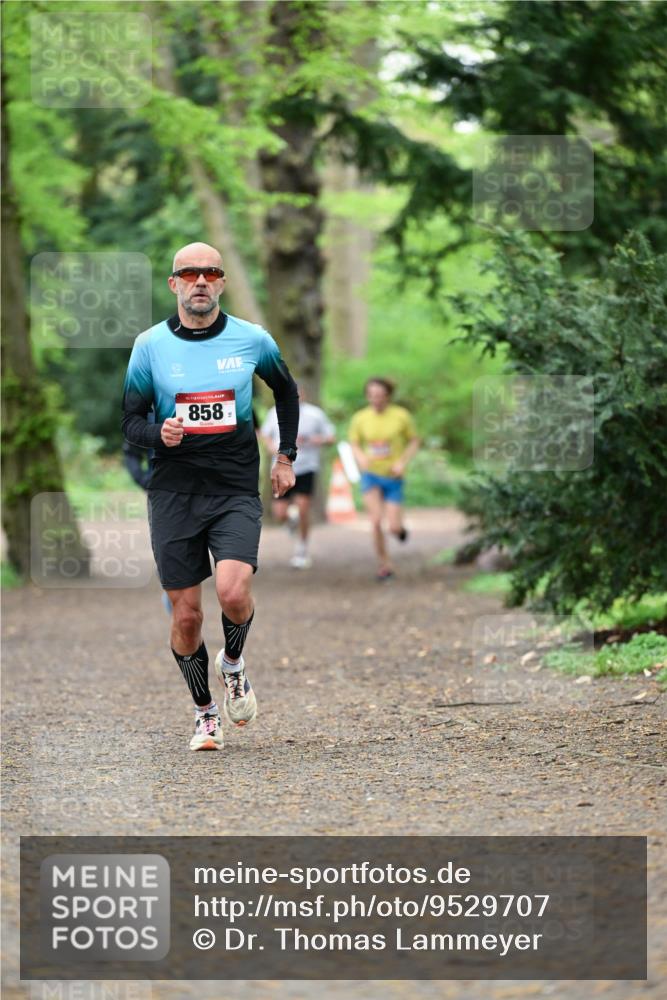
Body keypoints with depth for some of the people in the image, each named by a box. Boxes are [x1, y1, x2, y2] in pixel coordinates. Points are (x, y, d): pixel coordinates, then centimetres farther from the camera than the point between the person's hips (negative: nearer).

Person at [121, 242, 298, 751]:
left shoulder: (252, 340, 1)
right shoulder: (150, 345, 0)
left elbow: (287, 390, 20)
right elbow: (131, 419, 4)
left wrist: (286, 456, 18)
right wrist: (158, 433, -18)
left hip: (236, 490, -1)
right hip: (173, 493, 1)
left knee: (234, 592, -21)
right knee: (186, 615, 1)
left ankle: (233, 663, 11)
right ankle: (205, 711, 22)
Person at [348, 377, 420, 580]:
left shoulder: (401, 416, -8)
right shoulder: (360, 418, -4)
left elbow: (414, 442, 3)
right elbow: (354, 444, 9)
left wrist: (403, 462, -12)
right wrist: (360, 457, -14)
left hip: (393, 477, -1)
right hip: (370, 475, 1)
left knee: (394, 528, -5)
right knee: (376, 521, -16)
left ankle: (399, 526, 35)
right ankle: (384, 564, 0)